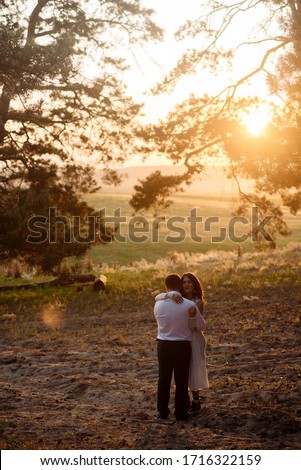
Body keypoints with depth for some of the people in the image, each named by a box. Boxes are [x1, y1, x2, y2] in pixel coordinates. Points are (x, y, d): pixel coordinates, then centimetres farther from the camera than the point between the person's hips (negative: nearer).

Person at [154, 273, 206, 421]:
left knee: (163, 379, 14)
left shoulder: (158, 305, -7)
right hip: (182, 346, -2)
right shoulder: (189, 305, -13)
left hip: (163, 345, 2)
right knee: (181, 380, 10)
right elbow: (201, 325, -1)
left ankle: (162, 411, 21)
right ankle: (180, 412, 15)